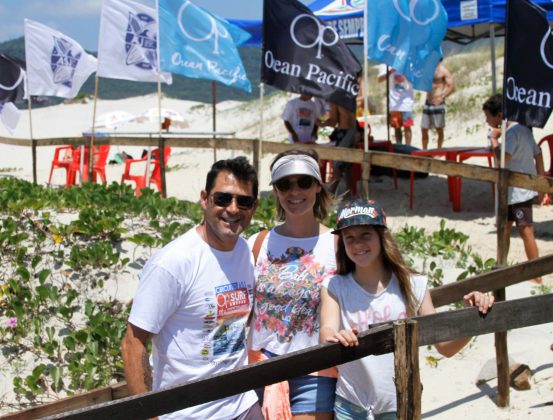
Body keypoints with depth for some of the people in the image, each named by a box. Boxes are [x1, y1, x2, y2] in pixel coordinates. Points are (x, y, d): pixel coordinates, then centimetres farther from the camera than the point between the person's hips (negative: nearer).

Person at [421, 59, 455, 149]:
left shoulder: (443, 70, -5)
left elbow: (452, 87, -10)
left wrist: (442, 97, -18)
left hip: (438, 103, -6)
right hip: (428, 102, 6)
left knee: (439, 129, 0)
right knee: (424, 129, 5)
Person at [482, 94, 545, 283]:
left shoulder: (512, 132, -19)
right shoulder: (522, 129, 11)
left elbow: (503, 158, -32)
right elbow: (538, 156, 14)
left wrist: (494, 138, -17)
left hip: (520, 192, -10)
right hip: (511, 191, 10)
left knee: (525, 232, -7)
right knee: (504, 228, 16)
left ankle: (536, 276, -2)